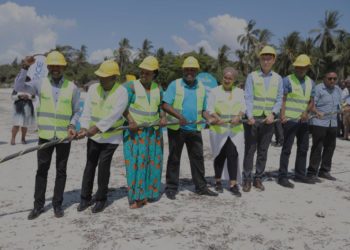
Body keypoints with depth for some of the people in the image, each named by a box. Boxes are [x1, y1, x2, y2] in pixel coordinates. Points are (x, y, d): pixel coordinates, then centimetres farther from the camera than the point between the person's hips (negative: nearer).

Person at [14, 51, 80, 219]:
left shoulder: (72, 88, 0)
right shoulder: (41, 84, 2)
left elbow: (76, 112, 5)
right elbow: (18, 87, -9)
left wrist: (72, 125, -12)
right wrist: (25, 68, -19)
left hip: (64, 136, 0)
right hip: (45, 135, 1)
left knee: (61, 171, 8)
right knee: (42, 170, 7)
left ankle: (57, 204, 20)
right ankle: (38, 205, 18)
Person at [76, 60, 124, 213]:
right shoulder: (93, 88, -5)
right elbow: (87, 112, -3)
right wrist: (84, 128, -19)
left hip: (111, 137, -4)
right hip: (93, 136, 4)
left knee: (103, 167, -1)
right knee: (90, 166, 9)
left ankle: (101, 199, 19)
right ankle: (85, 198, 23)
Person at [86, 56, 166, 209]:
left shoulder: (158, 89, 4)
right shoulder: (130, 88, -12)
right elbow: (116, 111, -17)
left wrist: (163, 117, -3)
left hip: (153, 133, 5)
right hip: (134, 132, -5)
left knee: (152, 162, 7)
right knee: (135, 162, -5)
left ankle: (147, 193, 22)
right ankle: (136, 197, 7)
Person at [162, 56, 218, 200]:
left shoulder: (201, 88, 10)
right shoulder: (174, 85, -2)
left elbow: (203, 109, 15)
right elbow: (165, 105, -11)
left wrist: (209, 118, -5)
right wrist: (179, 116, -25)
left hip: (195, 129, 4)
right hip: (176, 128, -3)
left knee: (198, 158, 8)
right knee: (174, 158, 5)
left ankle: (201, 187, 20)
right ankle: (171, 188, 16)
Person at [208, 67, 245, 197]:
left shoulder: (239, 92, 13)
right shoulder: (215, 91, 3)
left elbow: (244, 107, 5)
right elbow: (210, 108, -5)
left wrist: (238, 116, -15)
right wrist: (217, 117, -24)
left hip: (236, 129, 2)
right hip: (218, 129, -2)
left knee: (233, 155, -5)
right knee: (220, 156, 5)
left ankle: (233, 184, 0)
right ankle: (218, 181, 22)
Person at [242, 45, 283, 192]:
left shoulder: (278, 78, 9)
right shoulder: (252, 76, 1)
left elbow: (279, 100, 6)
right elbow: (248, 98, -7)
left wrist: (273, 114, -11)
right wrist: (250, 116, -20)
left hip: (268, 119, 3)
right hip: (252, 119, -2)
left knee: (263, 151, 9)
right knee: (249, 150, 1)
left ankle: (258, 178, 20)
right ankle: (247, 179, 11)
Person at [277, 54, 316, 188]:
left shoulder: (310, 82, 13)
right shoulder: (287, 80, -4)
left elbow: (311, 101, 12)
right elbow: (283, 99, -11)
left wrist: (306, 111, -8)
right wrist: (282, 115, -24)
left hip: (304, 120, 6)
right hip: (290, 120, -6)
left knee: (303, 148, 13)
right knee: (287, 148, -5)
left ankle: (300, 175, 25)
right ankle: (282, 176, 0)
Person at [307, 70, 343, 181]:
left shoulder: (338, 90, 15)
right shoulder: (318, 88, -6)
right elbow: (312, 105, -14)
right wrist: (317, 112, -31)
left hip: (333, 123, 7)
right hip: (319, 123, -7)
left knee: (330, 147, 10)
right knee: (317, 147, -5)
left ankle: (324, 171, 22)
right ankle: (312, 172, 4)